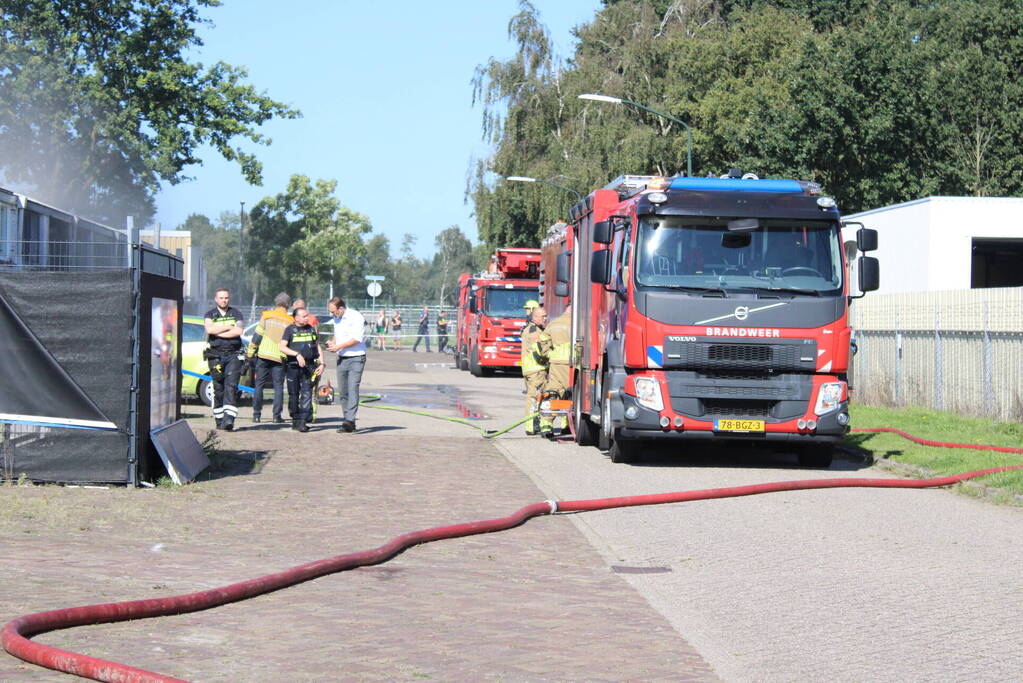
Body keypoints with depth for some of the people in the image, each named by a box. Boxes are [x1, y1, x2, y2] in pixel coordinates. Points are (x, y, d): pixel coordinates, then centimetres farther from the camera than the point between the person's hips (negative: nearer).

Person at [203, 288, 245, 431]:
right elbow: (209, 329, -10)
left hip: (233, 355, -1)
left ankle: (229, 419, -22)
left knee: (231, 386, -13)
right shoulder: (210, 314, 10)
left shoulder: (236, 314, 10)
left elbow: (238, 332, -8)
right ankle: (219, 421, 7)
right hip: (215, 355, 1)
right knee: (218, 388, 1)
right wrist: (229, 327, -7)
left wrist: (218, 332, -8)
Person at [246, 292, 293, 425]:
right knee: (278, 386, 5)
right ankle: (276, 415, -2)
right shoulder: (290, 321, 3)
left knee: (259, 385, 7)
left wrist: (250, 352, 6)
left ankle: (256, 414, 5)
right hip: (280, 357, 0)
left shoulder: (266, 315, 1)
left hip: (263, 355, 0)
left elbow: (257, 336, 0)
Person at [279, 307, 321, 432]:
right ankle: (295, 419, 18)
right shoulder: (290, 329, 2)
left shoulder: (311, 329, 13)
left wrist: (321, 363, 10)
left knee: (306, 394, -9)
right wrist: (297, 354, -19)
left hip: (309, 366, 2)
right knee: (294, 394, 7)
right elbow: (282, 347, -6)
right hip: (293, 366, -2)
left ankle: (302, 421, -15)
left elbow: (317, 346, 20)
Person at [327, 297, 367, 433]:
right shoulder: (336, 319, 13)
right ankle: (347, 422, 11)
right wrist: (332, 342, 4)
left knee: (352, 388, -17)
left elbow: (357, 339, -18)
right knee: (342, 391, 6)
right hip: (342, 359, 8)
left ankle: (349, 420, -26)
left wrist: (338, 346, -16)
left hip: (356, 358, -8)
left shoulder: (356, 317, -13)